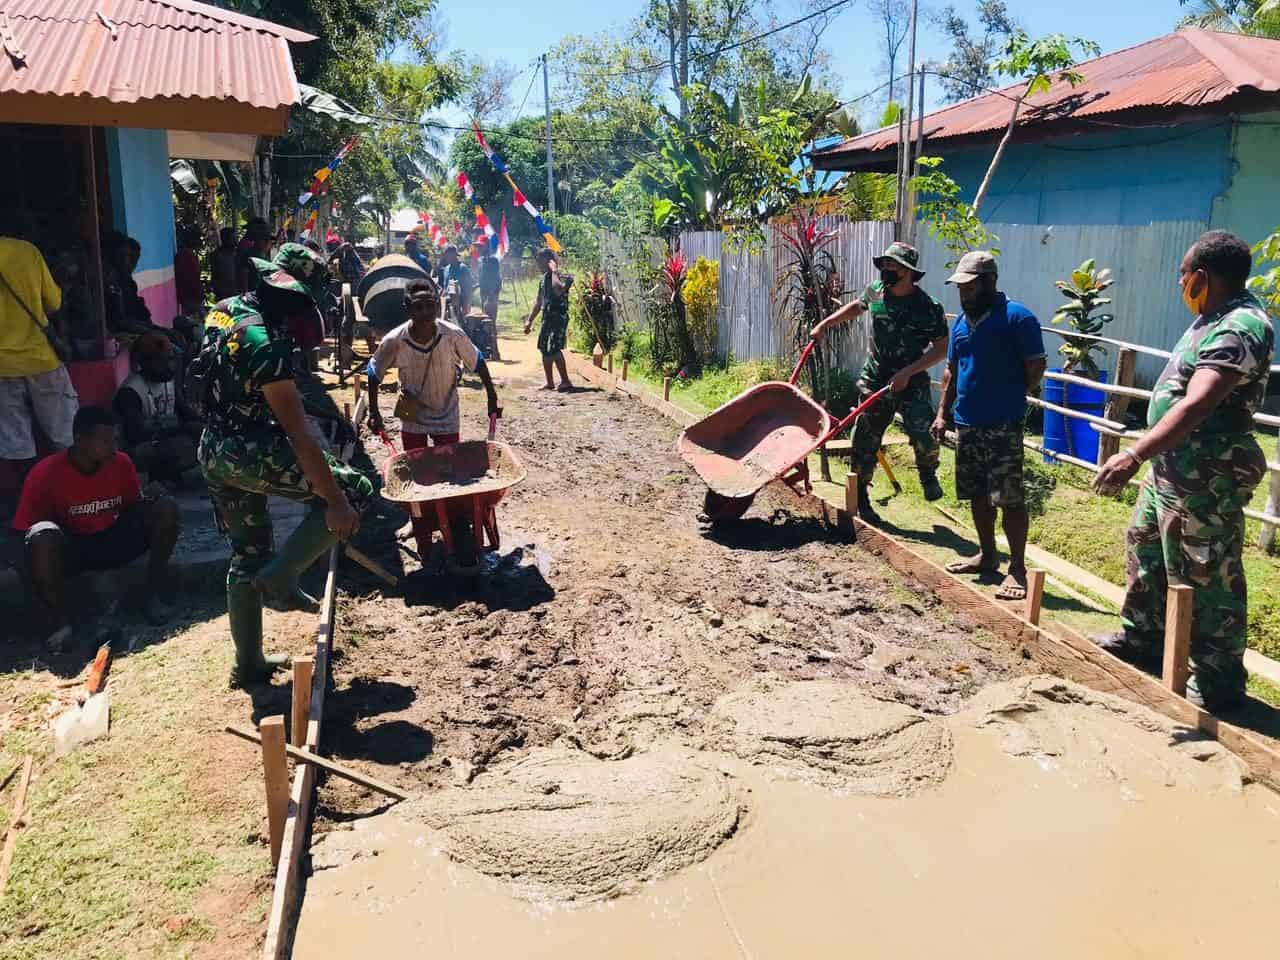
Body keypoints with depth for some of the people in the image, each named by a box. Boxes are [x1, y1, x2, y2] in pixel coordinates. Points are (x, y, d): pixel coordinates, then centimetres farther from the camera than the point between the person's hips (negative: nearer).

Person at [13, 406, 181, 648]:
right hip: (70, 548, -3)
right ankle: (58, 620, -19)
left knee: (167, 509, -17)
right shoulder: (45, 474, -19)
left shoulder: (121, 463, -8)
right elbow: (24, 532, -14)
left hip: (114, 541, 4)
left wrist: (152, 499, -16)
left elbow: (136, 507, 7)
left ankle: (150, 594, -6)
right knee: (43, 536, -38)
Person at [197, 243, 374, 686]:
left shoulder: (224, 309, 3)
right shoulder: (267, 345, -25)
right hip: (250, 454, -9)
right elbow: (298, 436, -26)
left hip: (213, 453, 9)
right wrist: (335, 500, -23)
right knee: (355, 489, -4)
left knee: (247, 556, 18)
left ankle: (249, 662, 26)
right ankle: (281, 575, -2)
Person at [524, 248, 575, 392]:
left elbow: (558, 290, -35)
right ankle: (550, 383, 18)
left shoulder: (564, 277, -11)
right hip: (547, 317, 8)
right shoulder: (544, 278, 14)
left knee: (554, 349, -17)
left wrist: (554, 271, -22)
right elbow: (538, 301, 20)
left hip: (559, 317, -8)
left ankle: (566, 382, -11)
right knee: (545, 350, 9)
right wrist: (530, 320, 18)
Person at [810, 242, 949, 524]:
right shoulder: (875, 291, 1)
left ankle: (928, 473, 12)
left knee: (923, 435, -22)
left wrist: (908, 372, -17)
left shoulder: (928, 308, -13)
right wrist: (824, 324, 21)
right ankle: (860, 499, 23)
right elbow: (856, 307, 24)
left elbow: (941, 348, -9)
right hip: (875, 380, 4)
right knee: (865, 441, 6)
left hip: (911, 383, -4)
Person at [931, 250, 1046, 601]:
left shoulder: (1017, 318, -9)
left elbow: (1035, 367, -7)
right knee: (977, 494, 15)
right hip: (967, 424, 7)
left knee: (1010, 498, -5)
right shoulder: (960, 322, 12)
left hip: (1003, 426, -7)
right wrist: (943, 413, 12)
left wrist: (1009, 400, -4)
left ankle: (1018, 569, 3)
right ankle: (987, 555, 30)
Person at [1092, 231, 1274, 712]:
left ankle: (1217, 684, 13)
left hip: (1203, 483, -11)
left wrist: (1134, 455, -44)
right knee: (1145, 551, 22)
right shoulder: (1217, 316, 9)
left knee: (1204, 581, -1)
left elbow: (1195, 406, -37)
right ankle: (1141, 638, 39)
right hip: (1170, 468, 11)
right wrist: (1148, 456, 26)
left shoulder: (1240, 330, -23)